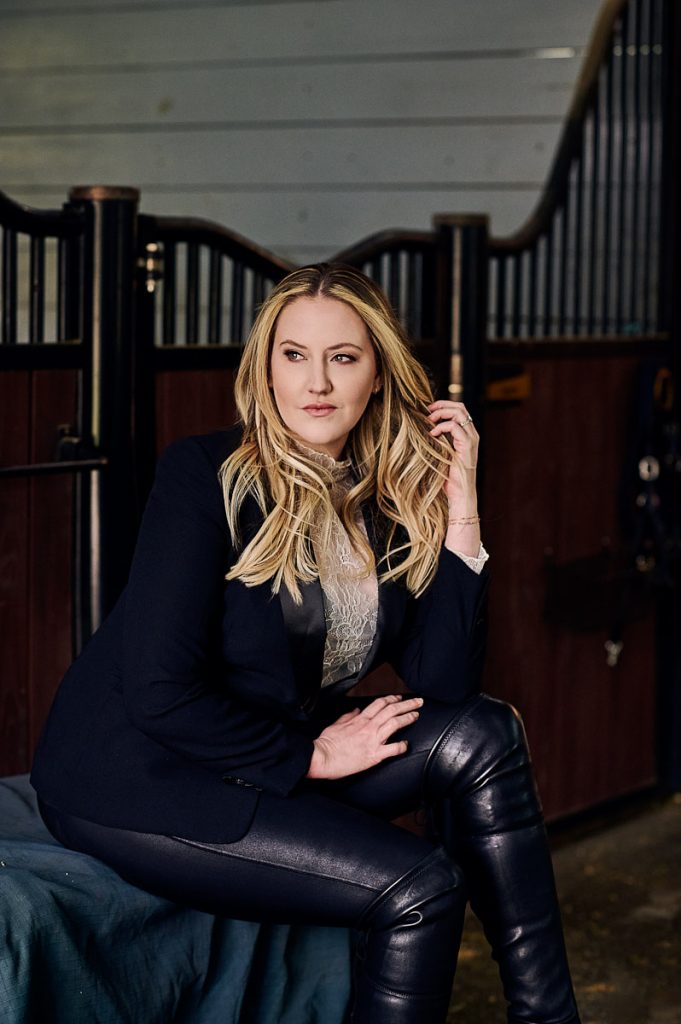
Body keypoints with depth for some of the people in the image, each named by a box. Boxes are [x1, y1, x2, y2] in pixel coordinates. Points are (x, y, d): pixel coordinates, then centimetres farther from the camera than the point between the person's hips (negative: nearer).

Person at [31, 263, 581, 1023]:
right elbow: (160, 691, -22)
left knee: (483, 736, -12)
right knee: (417, 883, -22)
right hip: (132, 779, -7)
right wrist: (310, 754, -15)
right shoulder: (205, 474, -14)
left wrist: (459, 511, -10)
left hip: (269, 772, 7)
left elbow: (443, 686, -7)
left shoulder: (384, 502, 4)